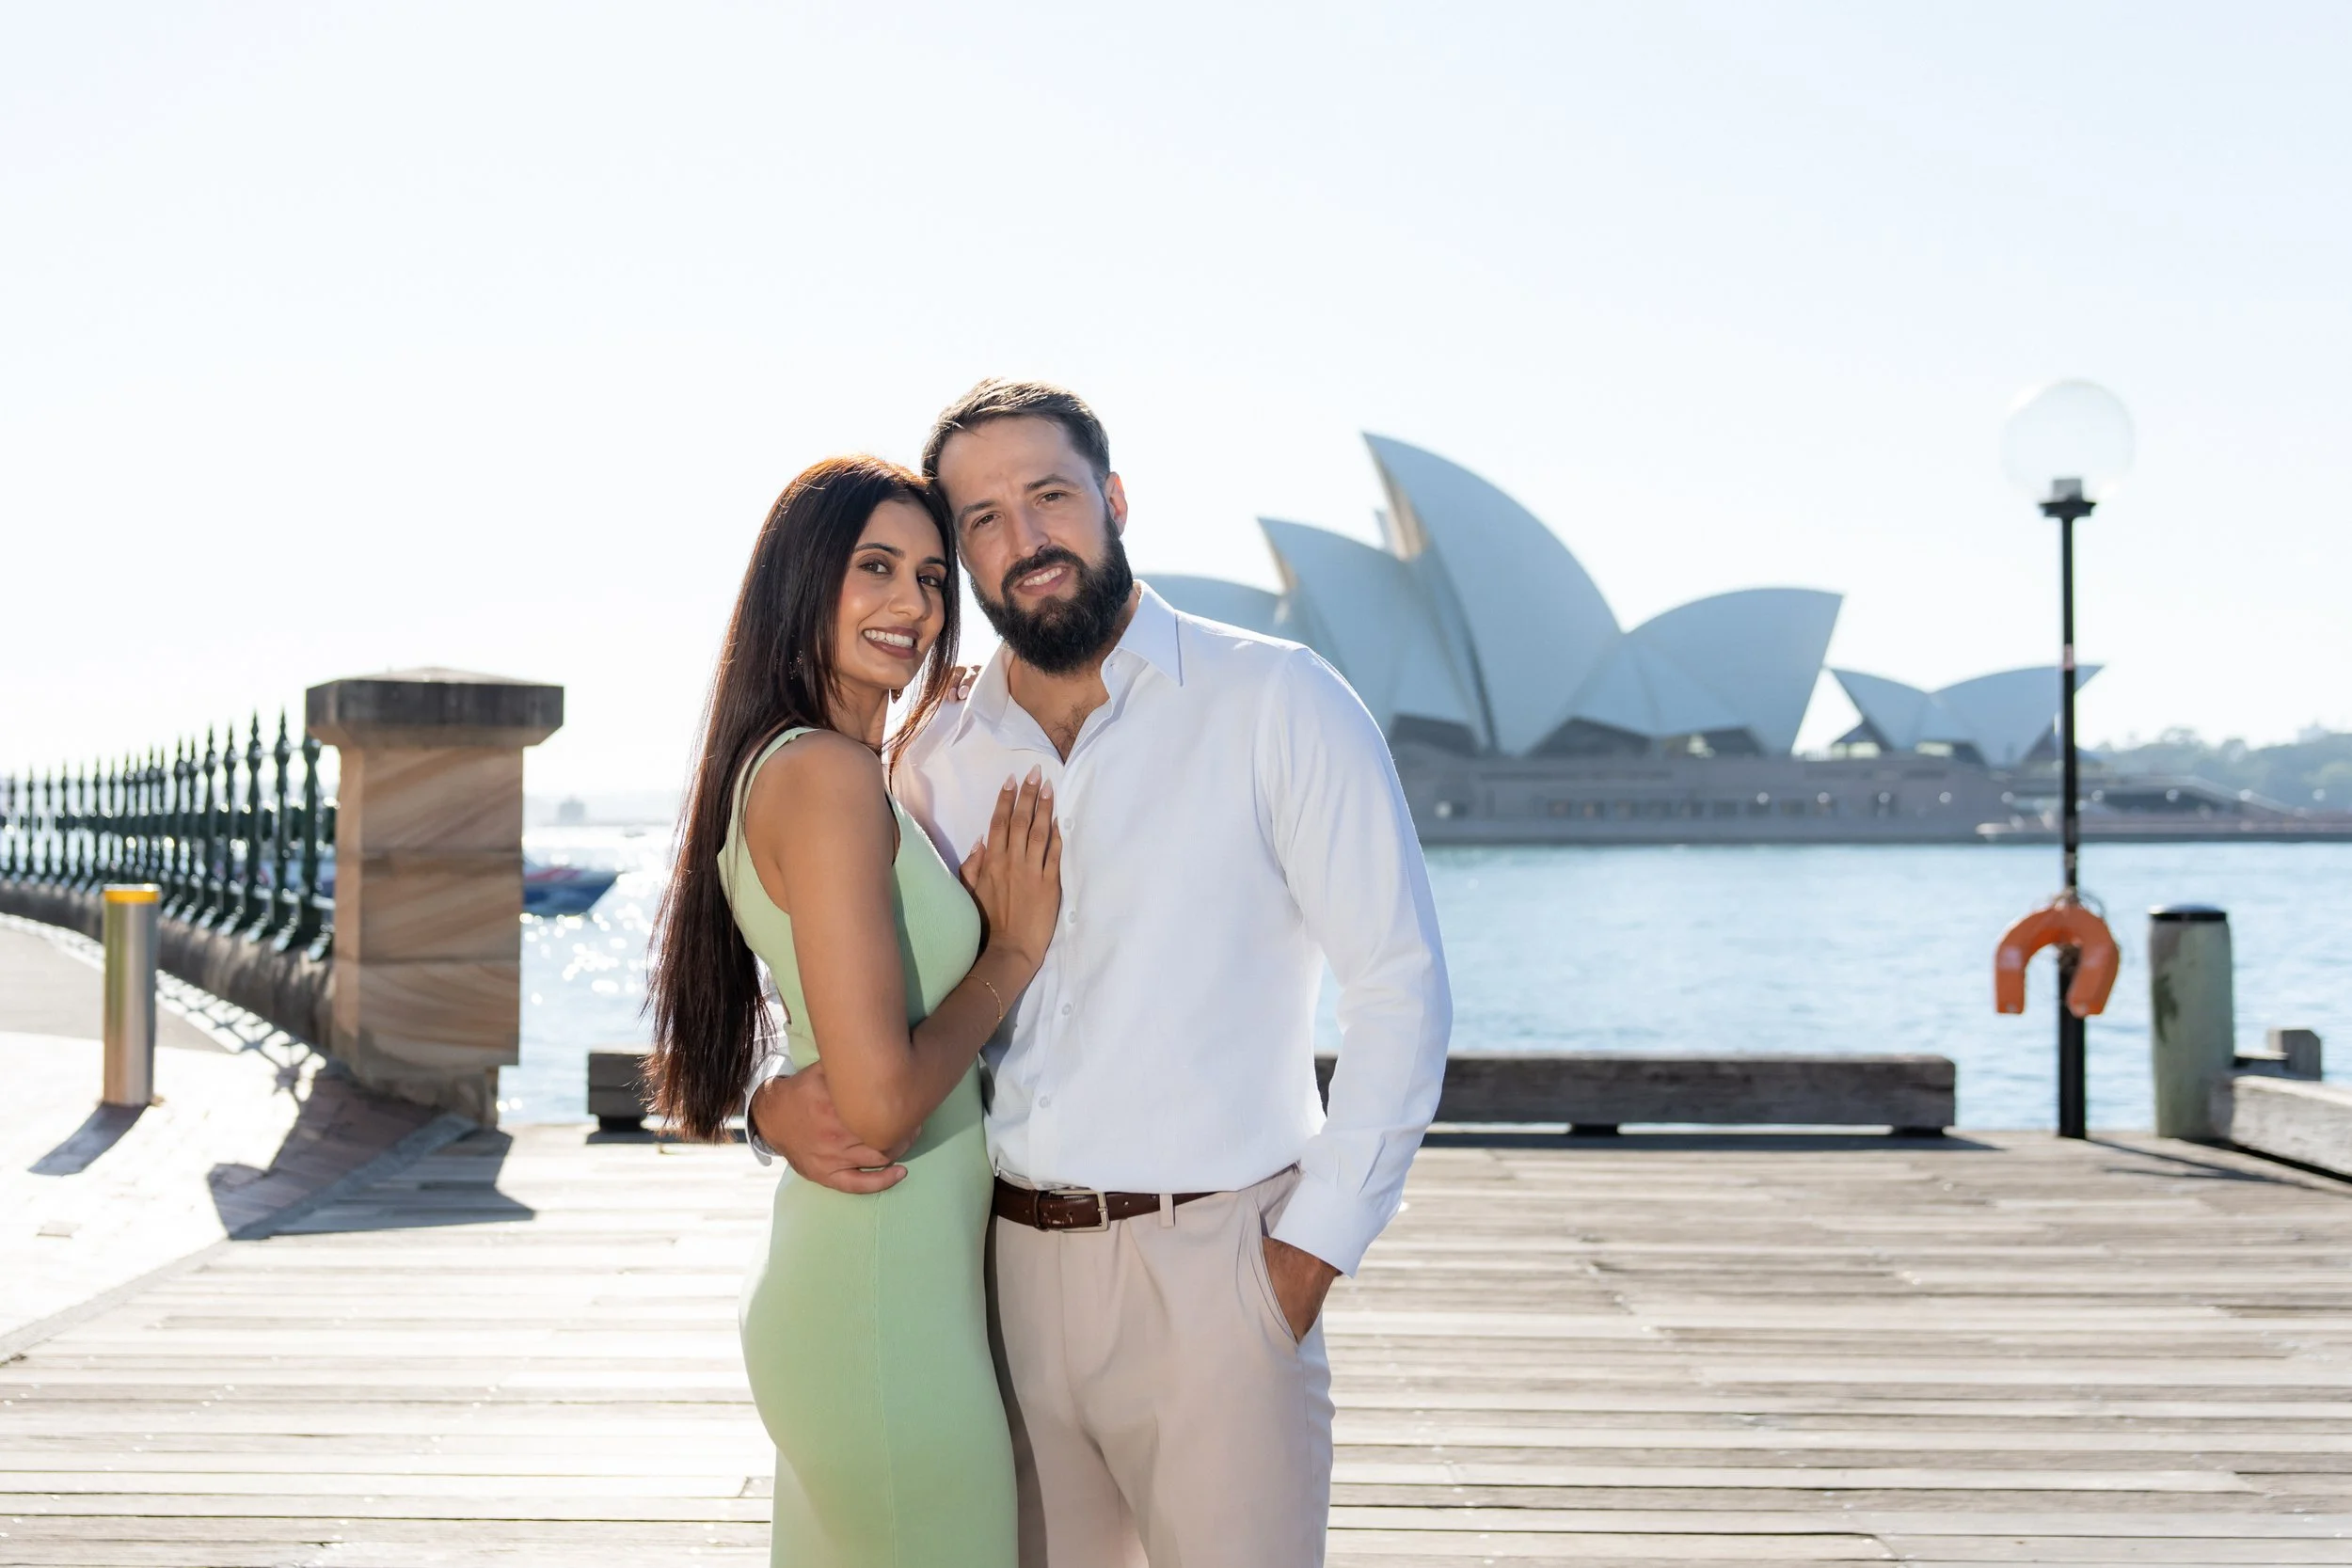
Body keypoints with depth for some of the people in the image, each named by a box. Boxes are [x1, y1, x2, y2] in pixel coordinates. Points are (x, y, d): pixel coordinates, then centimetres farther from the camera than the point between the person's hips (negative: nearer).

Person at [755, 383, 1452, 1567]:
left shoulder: (1276, 703, -3)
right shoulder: (940, 761, 9)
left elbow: (1400, 982, -6)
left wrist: (1313, 1245, -10)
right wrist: (778, 1105, -5)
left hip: (1210, 1264, -4)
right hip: (1009, 1266, 4)